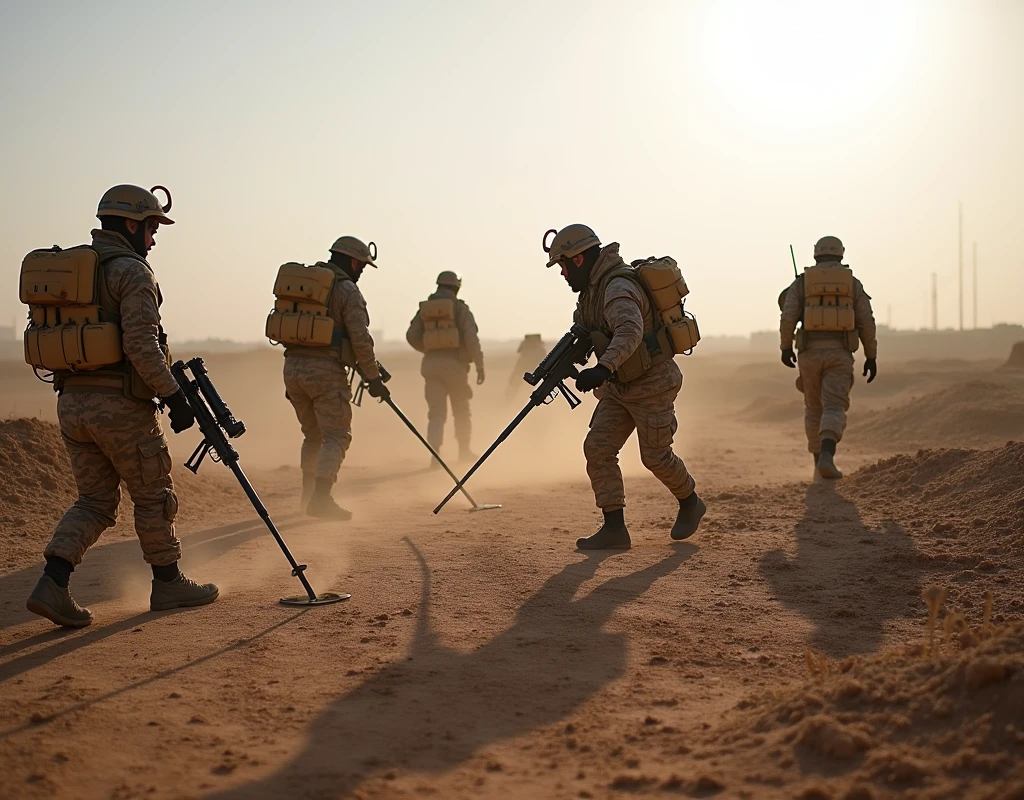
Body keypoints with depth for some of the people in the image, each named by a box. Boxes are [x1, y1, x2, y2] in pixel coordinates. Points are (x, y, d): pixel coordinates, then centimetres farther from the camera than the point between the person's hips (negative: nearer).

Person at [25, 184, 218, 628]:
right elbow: (141, 345, -21)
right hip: (120, 404, -7)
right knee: (153, 496, 9)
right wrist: (173, 395, -15)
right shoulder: (131, 270, -10)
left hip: (71, 402, 7)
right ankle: (168, 583, 20)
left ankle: (53, 584, -2)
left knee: (95, 500, 13)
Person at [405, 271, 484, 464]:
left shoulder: (425, 308, 9)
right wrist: (480, 365, -9)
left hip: (431, 364, 3)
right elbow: (471, 337, -12)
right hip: (454, 363, -2)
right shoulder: (459, 307, -2)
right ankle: (464, 451, 28)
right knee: (461, 410, 16)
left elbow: (412, 336, 6)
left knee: (436, 413, 1)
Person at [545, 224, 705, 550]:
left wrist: (603, 368, -56)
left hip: (651, 385, -9)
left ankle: (690, 503, 29)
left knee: (655, 456, 1)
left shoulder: (618, 288, -26)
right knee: (598, 448, -3)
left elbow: (630, 331, -43)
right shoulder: (595, 286, 6)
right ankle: (614, 527, -2)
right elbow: (585, 332, 18)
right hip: (619, 386, 9)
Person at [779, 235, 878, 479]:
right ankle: (826, 457, -32)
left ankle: (819, 459, 28)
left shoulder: (801, 282, 6)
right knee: (834, 409, -8)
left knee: (814, 408, 19)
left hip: (810, 353, 1)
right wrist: (871, 356, 9)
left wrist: (786, 347, 8)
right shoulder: (853, 284, 8)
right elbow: (866, 323, 2)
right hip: (839, 354, -1)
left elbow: (788, 317, -5)